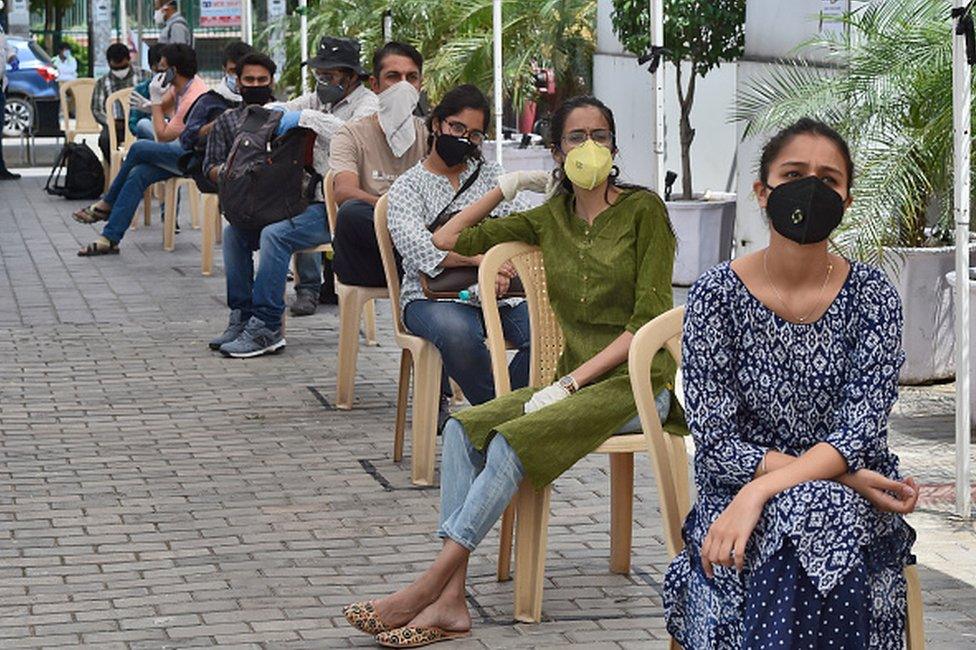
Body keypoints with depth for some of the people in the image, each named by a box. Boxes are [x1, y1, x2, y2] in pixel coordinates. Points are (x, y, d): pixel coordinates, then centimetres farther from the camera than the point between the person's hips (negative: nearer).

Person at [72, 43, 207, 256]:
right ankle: (109, 239, -13)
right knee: (137, 174, -11)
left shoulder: (193, 98, -24)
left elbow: (163, 136, -19)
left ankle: (106, 205, 2)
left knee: (138, 149, -20)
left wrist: (156, 101, -15)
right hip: (183, 149, 9)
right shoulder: (179, 86, 5)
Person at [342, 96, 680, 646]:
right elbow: (447, 240, 18)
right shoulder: (550, 218, 14)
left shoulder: (643, 209, -4)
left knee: (513, 440, -29)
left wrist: (572, 382, -17)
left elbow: (649, 320, -11)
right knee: (465, 429, -19)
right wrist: (507, 188, 10)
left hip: (637, 382, -6)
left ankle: (428, 587, -29)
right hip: (577, 381, 6)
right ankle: (451, 602, -29)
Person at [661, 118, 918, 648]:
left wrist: (761, 490, -24)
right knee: (797, 520, -34)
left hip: (852, 506, 1)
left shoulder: (871, 296, 1)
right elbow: (717, 446, -7)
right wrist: (841, 478, -15)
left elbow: (861, 432, -9)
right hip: (734, 502, -1)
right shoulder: (718, 295, -2)